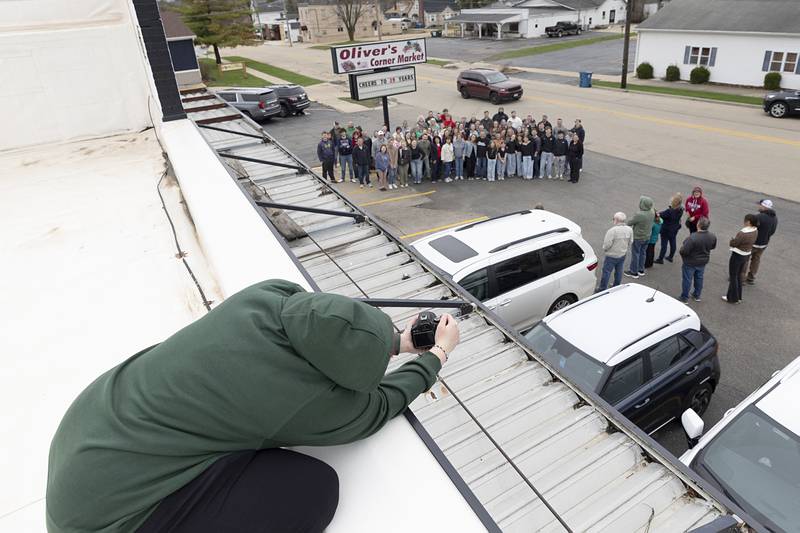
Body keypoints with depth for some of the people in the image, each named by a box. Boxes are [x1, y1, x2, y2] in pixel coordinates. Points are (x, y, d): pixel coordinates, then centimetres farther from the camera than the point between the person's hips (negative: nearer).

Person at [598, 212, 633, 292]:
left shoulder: (612, 231, -27)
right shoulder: (629, 230, -5)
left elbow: (607, 244, -24)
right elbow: (630, 242, 5)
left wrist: (604, 249, -3)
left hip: (611, 256, -6)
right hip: (623, 255, 6)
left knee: (606, 272, 7)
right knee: (619, 272, 20)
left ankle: (602, 289, 16)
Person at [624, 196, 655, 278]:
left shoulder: (639, 215, -30)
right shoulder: (652, 212, -7)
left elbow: (629, 223, -17)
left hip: (638, 238, -7)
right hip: (647, 237, 7)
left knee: (635, 254, 7)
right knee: (642, 253, 21)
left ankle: (633, 272, 18)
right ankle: (641, 270, 34)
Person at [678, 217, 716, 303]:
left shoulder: (692, 238, -36)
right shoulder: (713, 236, -14)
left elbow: (684, 251, -31)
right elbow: (713, 247, 5)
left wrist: (680, 250, -9)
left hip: (690, 263, -6)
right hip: (703, 262, 6)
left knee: (687, 279, 11)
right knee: (699, 278, 25)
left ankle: (684, 298, 24)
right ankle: (697, 295, 41)